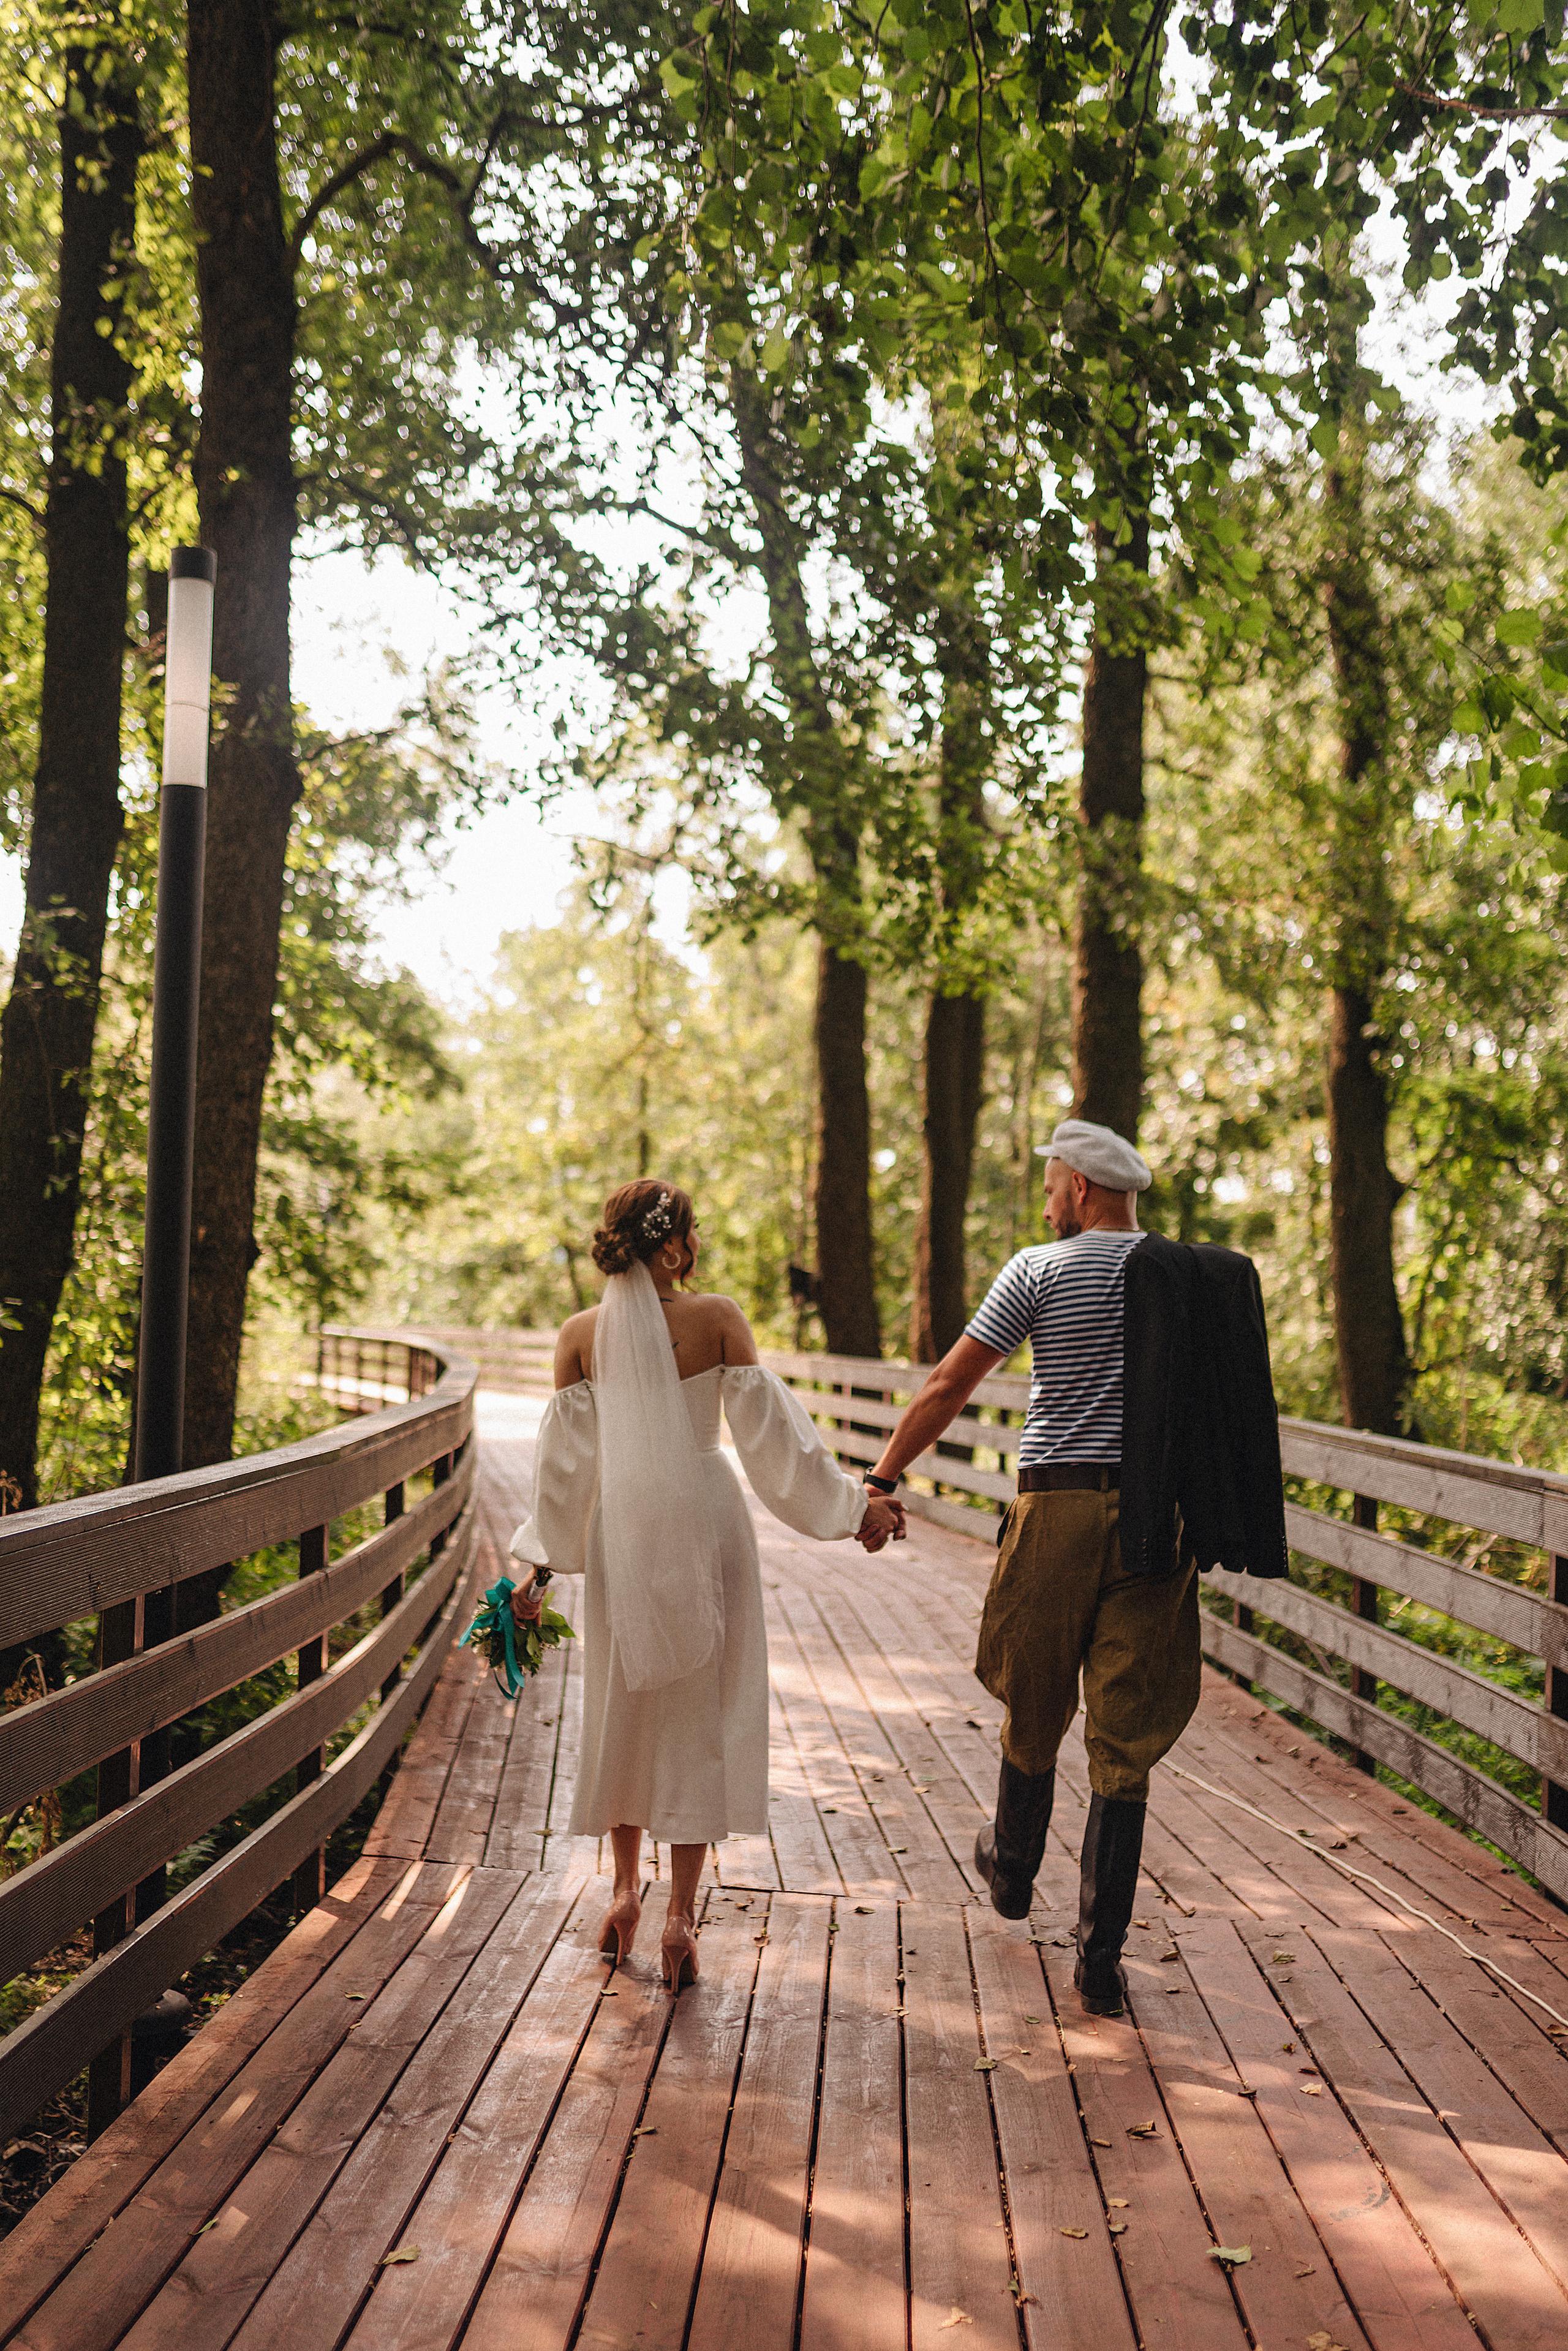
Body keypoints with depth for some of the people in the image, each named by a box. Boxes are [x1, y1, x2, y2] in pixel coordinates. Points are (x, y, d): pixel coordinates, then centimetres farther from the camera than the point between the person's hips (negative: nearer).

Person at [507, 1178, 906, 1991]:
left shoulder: (581, 1334, -2)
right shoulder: (717, 1319, -9)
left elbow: (565, 1458, 0)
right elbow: (770, 1432, -7)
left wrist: (539, 1562, 7)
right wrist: (850, 1504, 2)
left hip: (621, 1534, 2)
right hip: (705, 1524, -2)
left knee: (625, 1709, 19)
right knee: (700, 1716, 7)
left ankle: (625, 1891, 27)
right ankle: (680, 1914, 7)